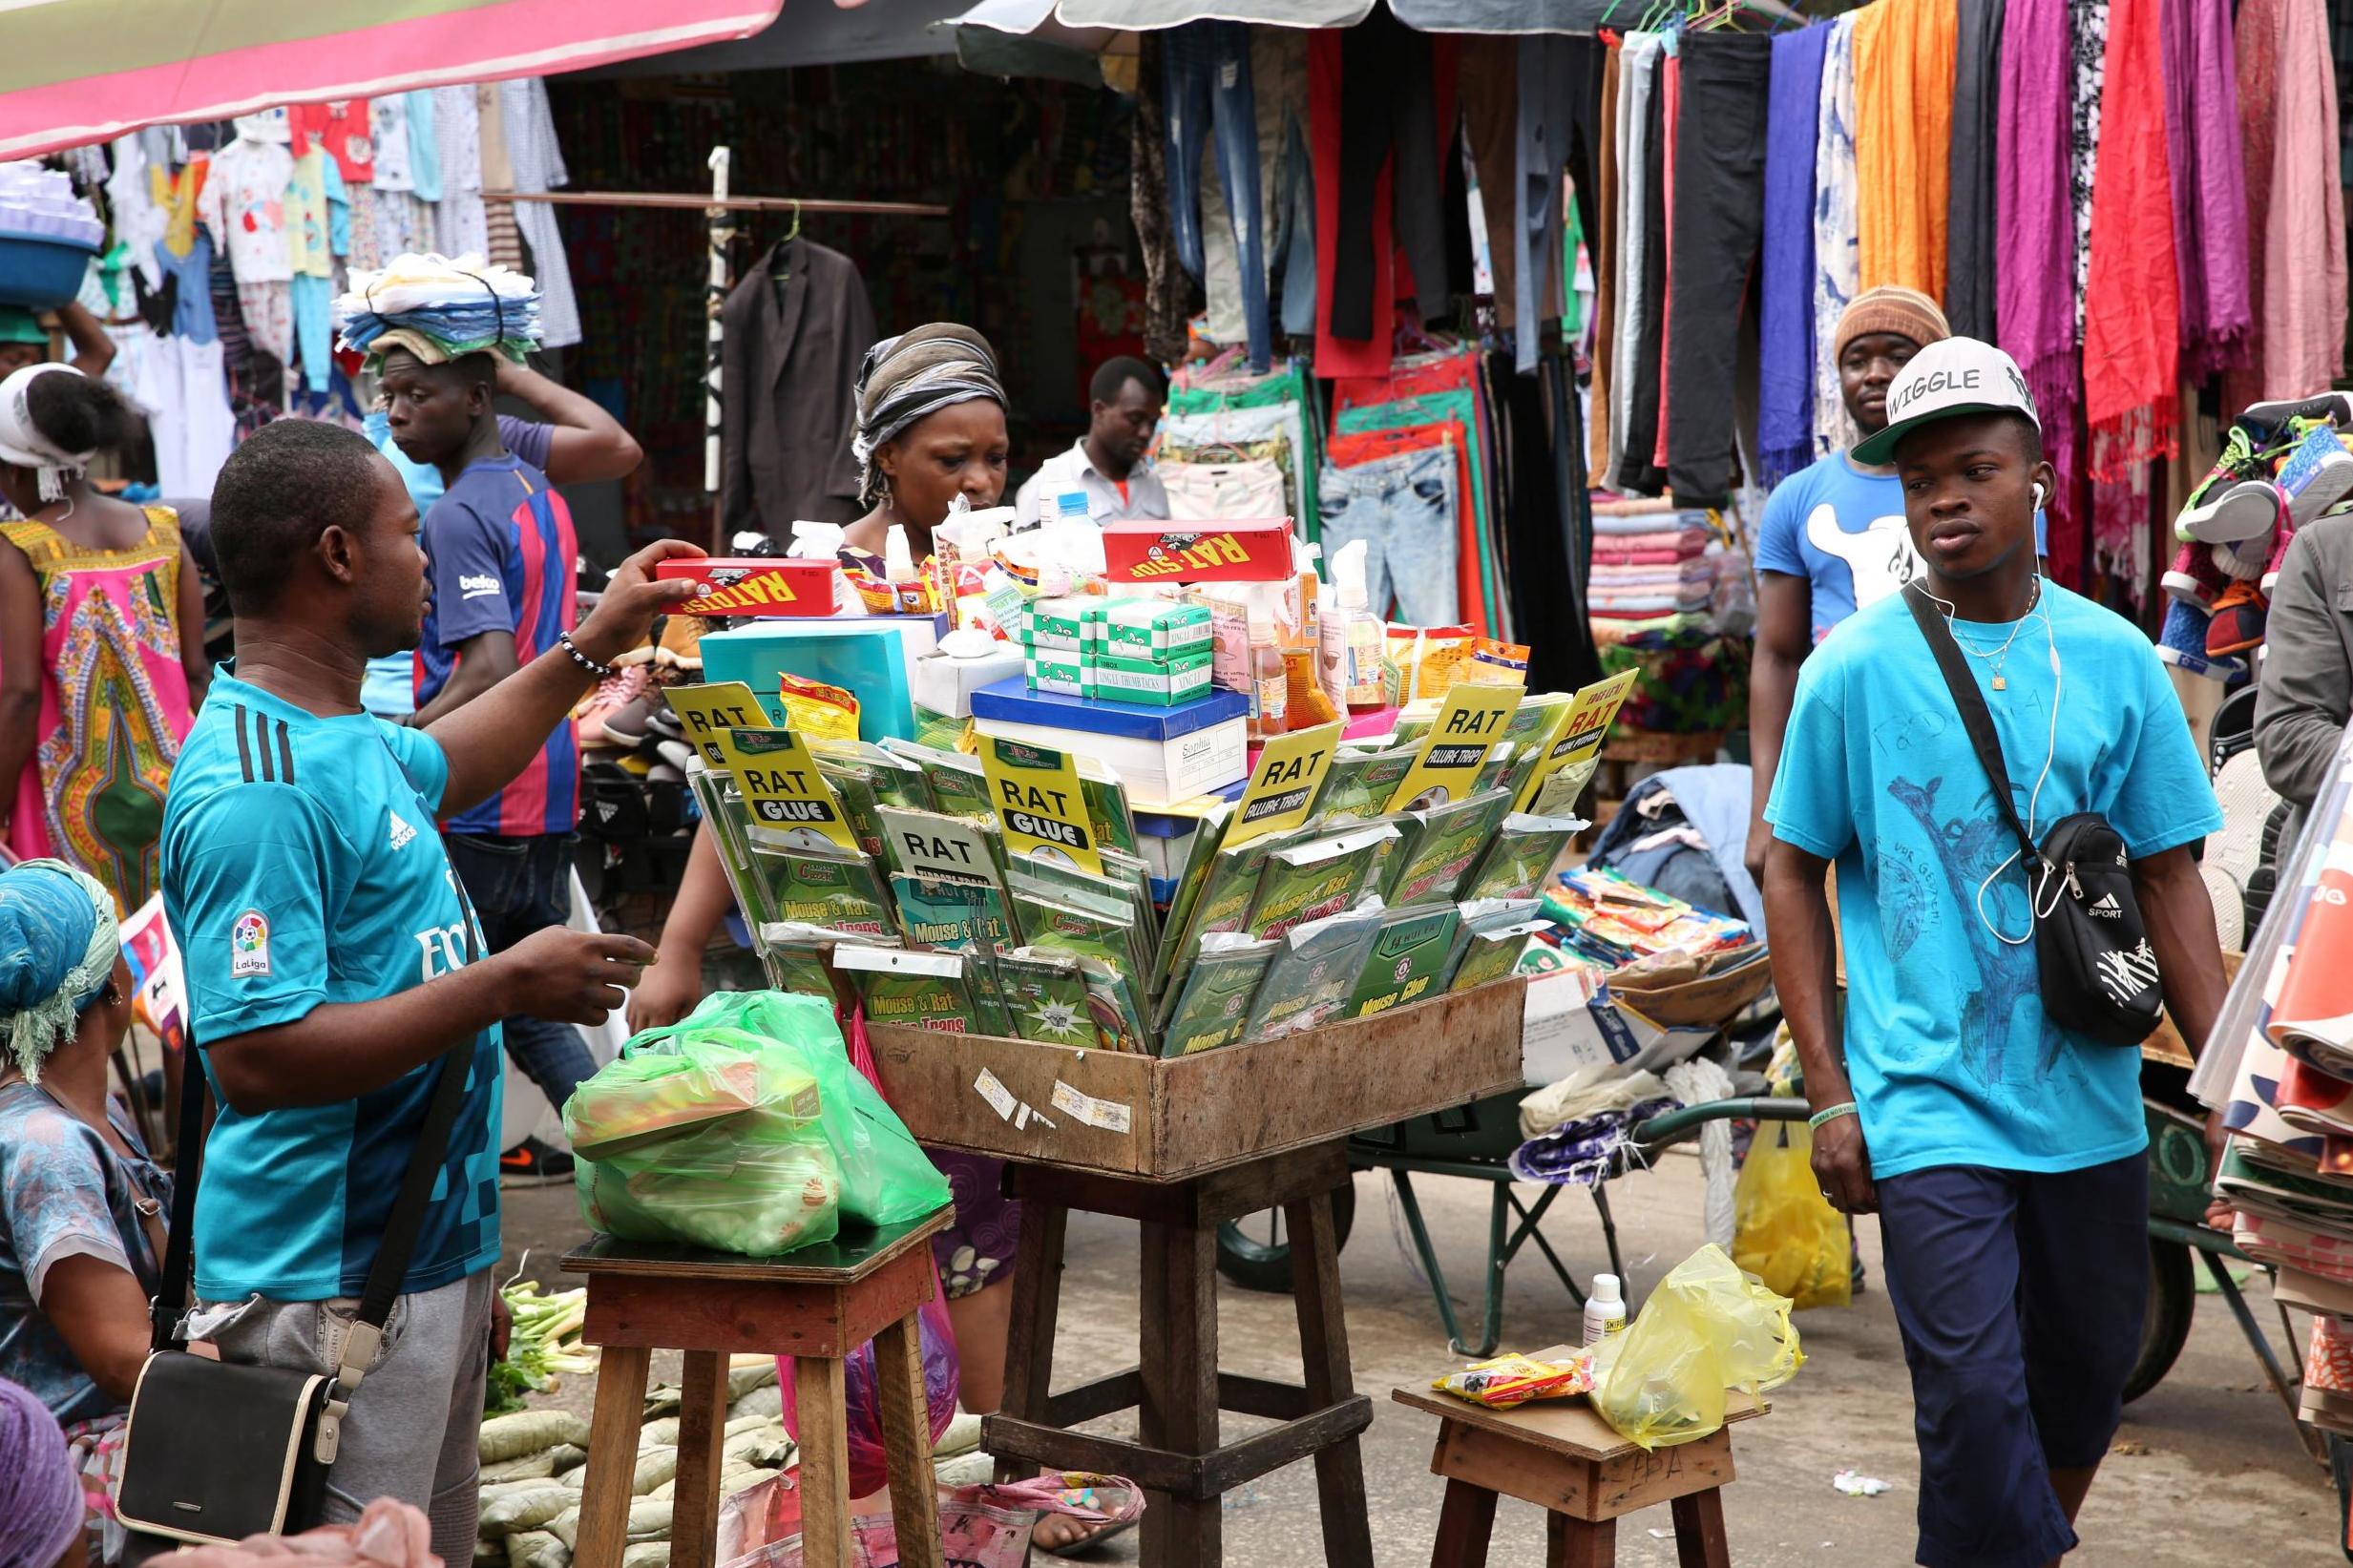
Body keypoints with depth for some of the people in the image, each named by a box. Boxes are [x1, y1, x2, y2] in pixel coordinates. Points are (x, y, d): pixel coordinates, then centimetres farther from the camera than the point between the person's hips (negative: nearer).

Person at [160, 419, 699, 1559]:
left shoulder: (344, 736, 9)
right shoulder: (255, 791, -23)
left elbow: (439, 768, 34)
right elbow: (255, 1057, -29)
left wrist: (590, 651, 33)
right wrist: (507, 984, -24)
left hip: (432, 1253, 10)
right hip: (328, 1293, -10)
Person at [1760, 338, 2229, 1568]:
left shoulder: (2113, 660, 2)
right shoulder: (1853, 670, -5)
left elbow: (2168, 879, 7)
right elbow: (1793, 873, 1)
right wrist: (1830, 1095, -3)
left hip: (2089, 1097, 3)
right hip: (1929, 1102, -3)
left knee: (2089, 1370, 17)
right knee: (1974, 1396, -9)